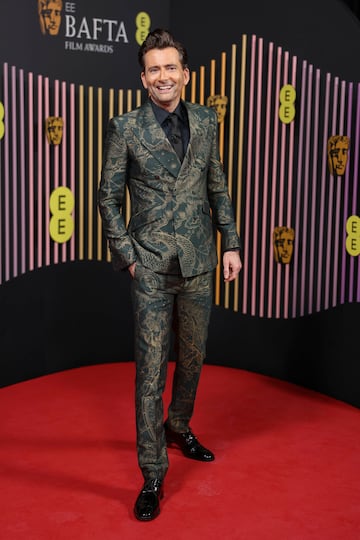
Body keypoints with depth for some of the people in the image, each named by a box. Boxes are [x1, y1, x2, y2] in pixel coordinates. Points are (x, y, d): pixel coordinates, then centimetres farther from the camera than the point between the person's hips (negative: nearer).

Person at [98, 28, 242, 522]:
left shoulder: (206, 121, 7)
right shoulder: (125, 129, -4)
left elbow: (218, 187, 12)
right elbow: (109, 198, -1)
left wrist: (231, 242, 7)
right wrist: (127, 255, -6)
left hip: (199, 263, 4)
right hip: (152, 266, -4)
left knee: (192, 357, 18)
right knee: (151, 370, -1)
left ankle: (179, 427, 44)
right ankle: (153, 476, 11)